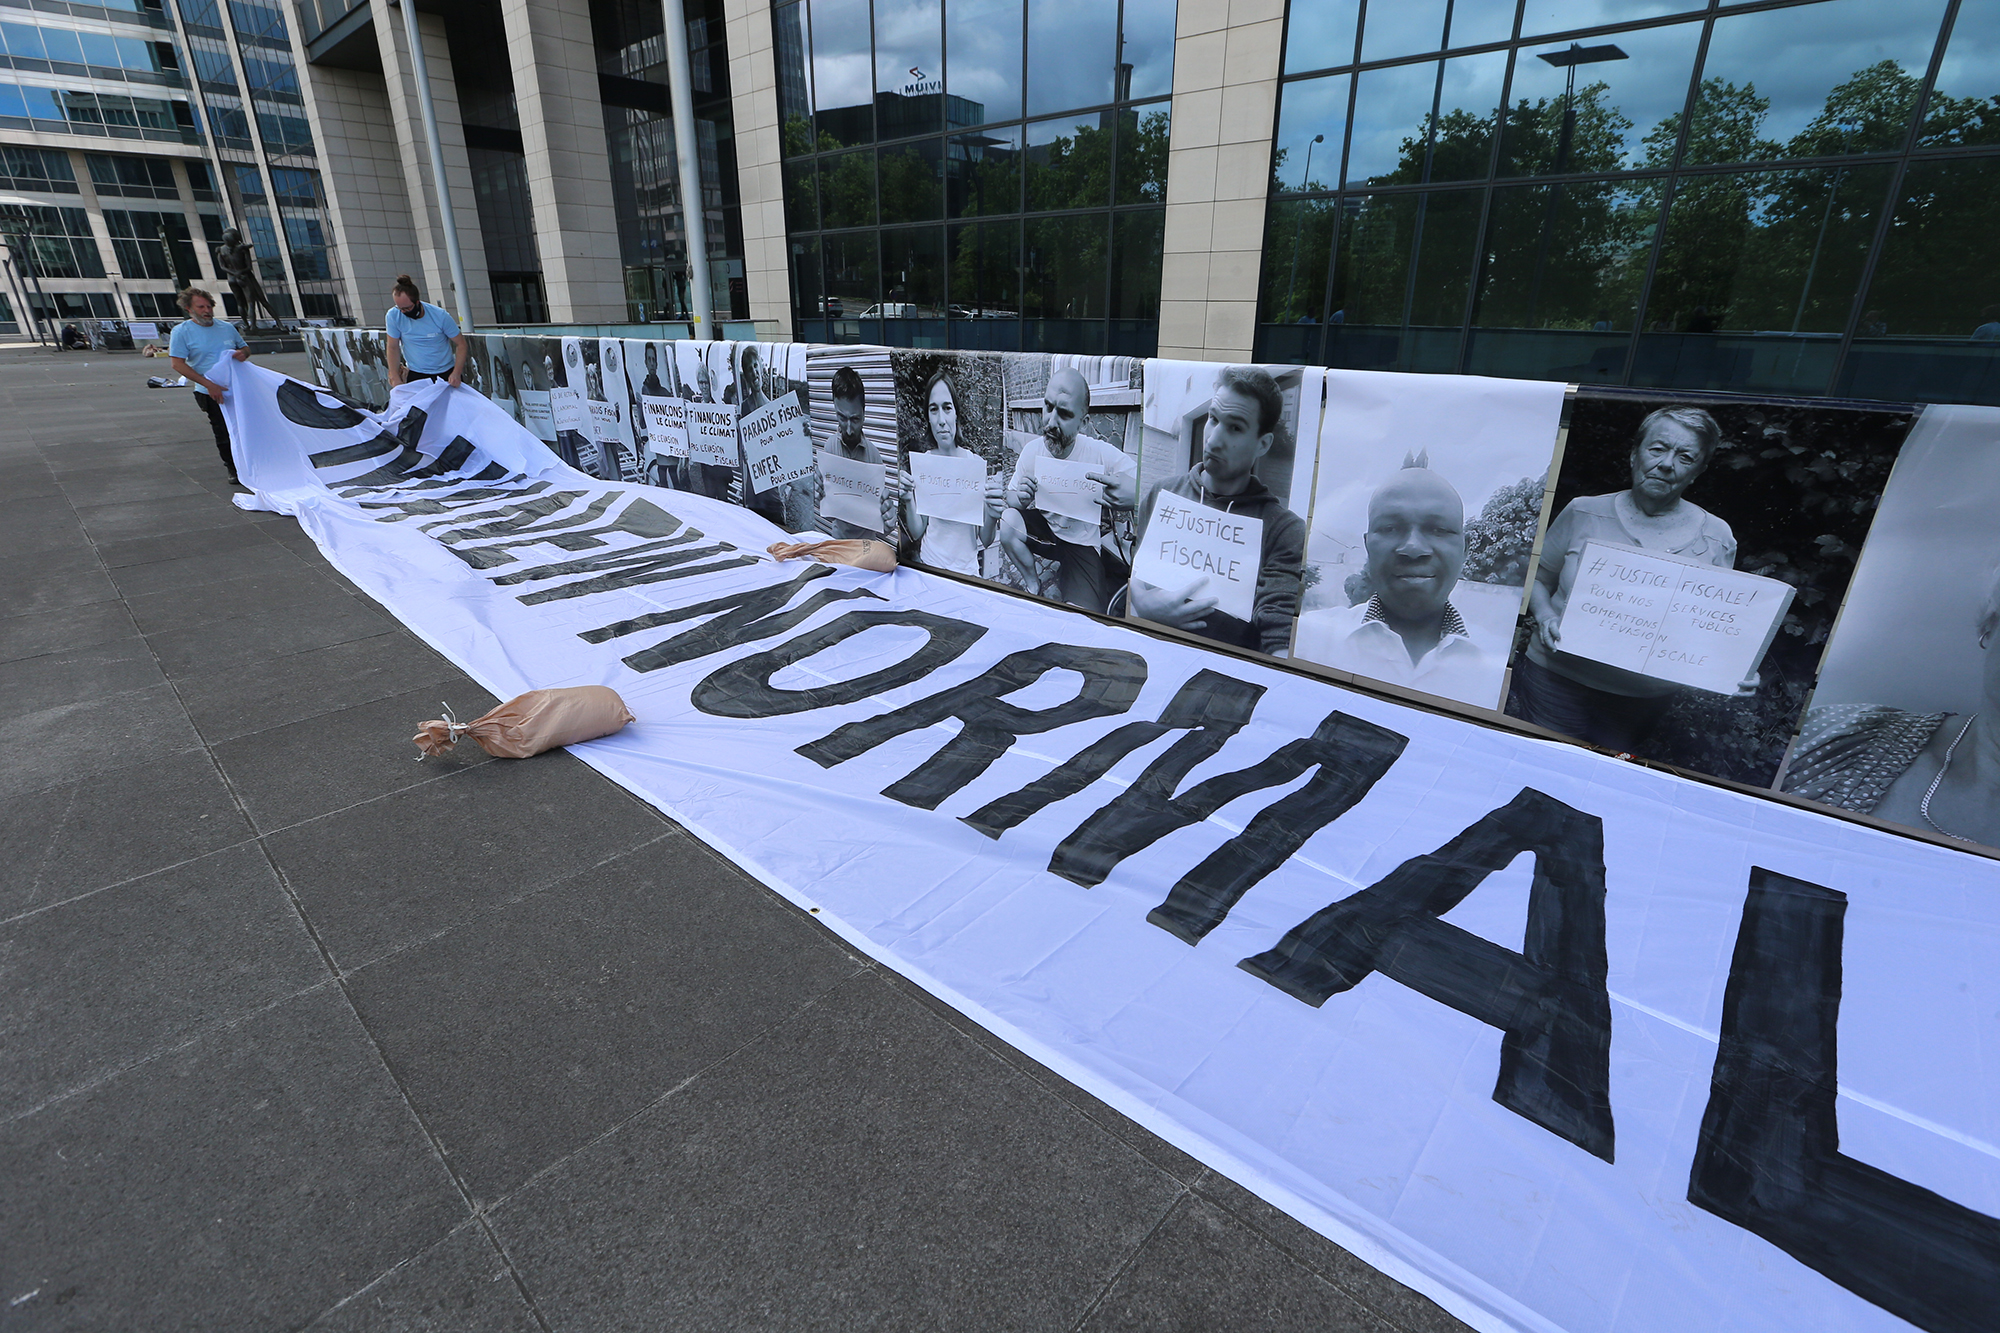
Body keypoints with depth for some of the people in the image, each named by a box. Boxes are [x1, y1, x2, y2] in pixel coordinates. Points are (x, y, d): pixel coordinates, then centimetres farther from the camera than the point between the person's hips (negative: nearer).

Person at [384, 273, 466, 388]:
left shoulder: (440, 316, -11)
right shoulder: (393, 316, -7)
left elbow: (461, 345, -7)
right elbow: (393, 348, -1)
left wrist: (456, 374, -18)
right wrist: (395, 379, -7)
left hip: (446, 373, -1)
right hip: (415, 375, 1)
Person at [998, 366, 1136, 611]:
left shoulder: (1103, 455, -27)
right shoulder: (1032, 450, -17)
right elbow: (1011, 497, -4)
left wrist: (1135, 493, -56)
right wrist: (1020, 498, -30)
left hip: (1083, 543, -3)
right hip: (1044, 526, 3)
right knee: (1008, 522, -27)